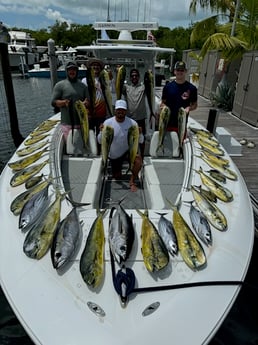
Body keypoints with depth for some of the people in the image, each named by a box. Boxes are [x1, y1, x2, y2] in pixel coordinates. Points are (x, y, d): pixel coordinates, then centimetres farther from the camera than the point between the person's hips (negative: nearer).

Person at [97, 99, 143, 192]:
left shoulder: (132, 123, -14)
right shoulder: (108, 122, -15)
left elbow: (141, 141, -14)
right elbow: (100, 141, -14)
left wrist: (140, 133, -35)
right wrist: (102, 132, -34)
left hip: (128, 151, -1)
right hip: (114, 155, 1)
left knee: (138, 159, -33)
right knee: (117, 177, 11)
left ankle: (132, 181, -8)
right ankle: (118, 170, 50)